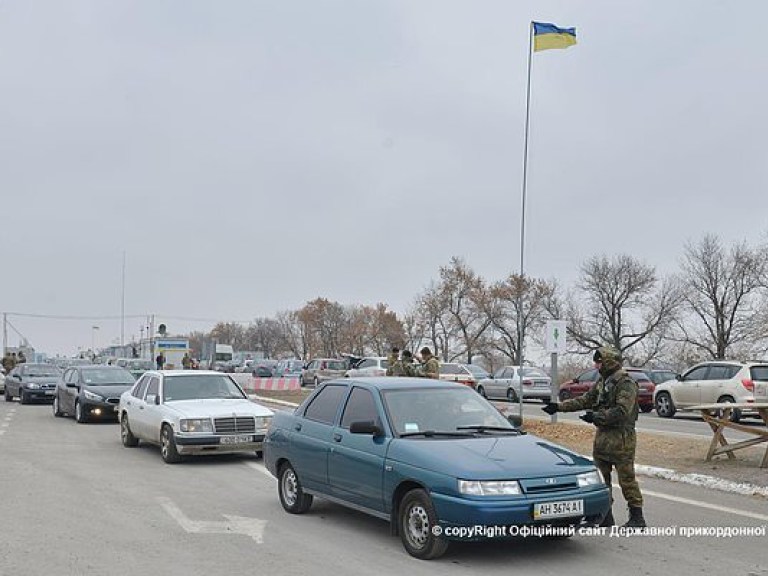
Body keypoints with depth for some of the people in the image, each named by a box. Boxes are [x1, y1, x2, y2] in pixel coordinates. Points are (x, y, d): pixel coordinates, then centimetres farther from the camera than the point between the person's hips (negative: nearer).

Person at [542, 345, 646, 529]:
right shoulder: (602, 382, 13)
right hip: (602, 436, 9)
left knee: (626, 478, -3)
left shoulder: (626, 384, -14)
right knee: (600, 478, 11)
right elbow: (584, 400, 16)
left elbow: (621, 412, -24)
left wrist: (596, 416, -23)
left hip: (621, 439, -9)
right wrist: (559, 407, 10)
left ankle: (637, 517, 6)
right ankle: (605, 516, 20)